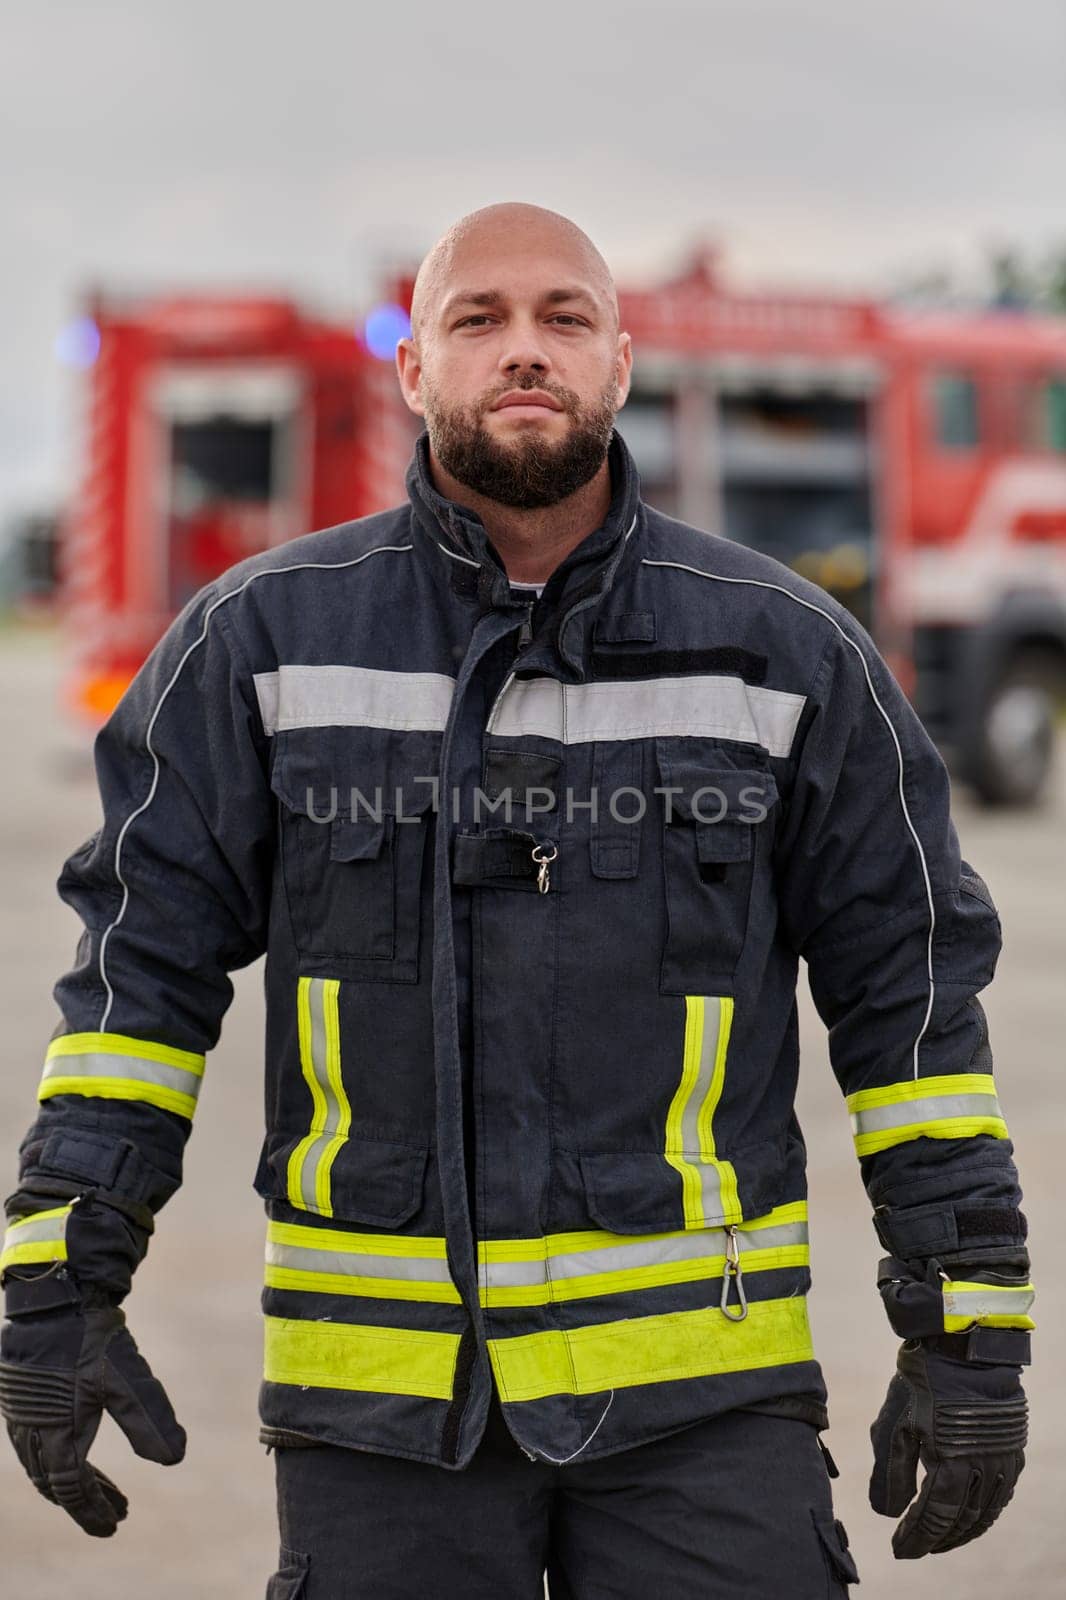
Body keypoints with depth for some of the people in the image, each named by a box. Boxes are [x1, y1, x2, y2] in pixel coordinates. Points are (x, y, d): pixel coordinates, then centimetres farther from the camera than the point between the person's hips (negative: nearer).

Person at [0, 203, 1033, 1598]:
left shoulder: (787, 652, 4)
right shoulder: (264, 639, 3)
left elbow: (914, 991, 7)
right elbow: (144, 958, 5)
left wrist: (969, 1334, 3)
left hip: (704, 1387, 0)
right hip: (374, 1374, 0)